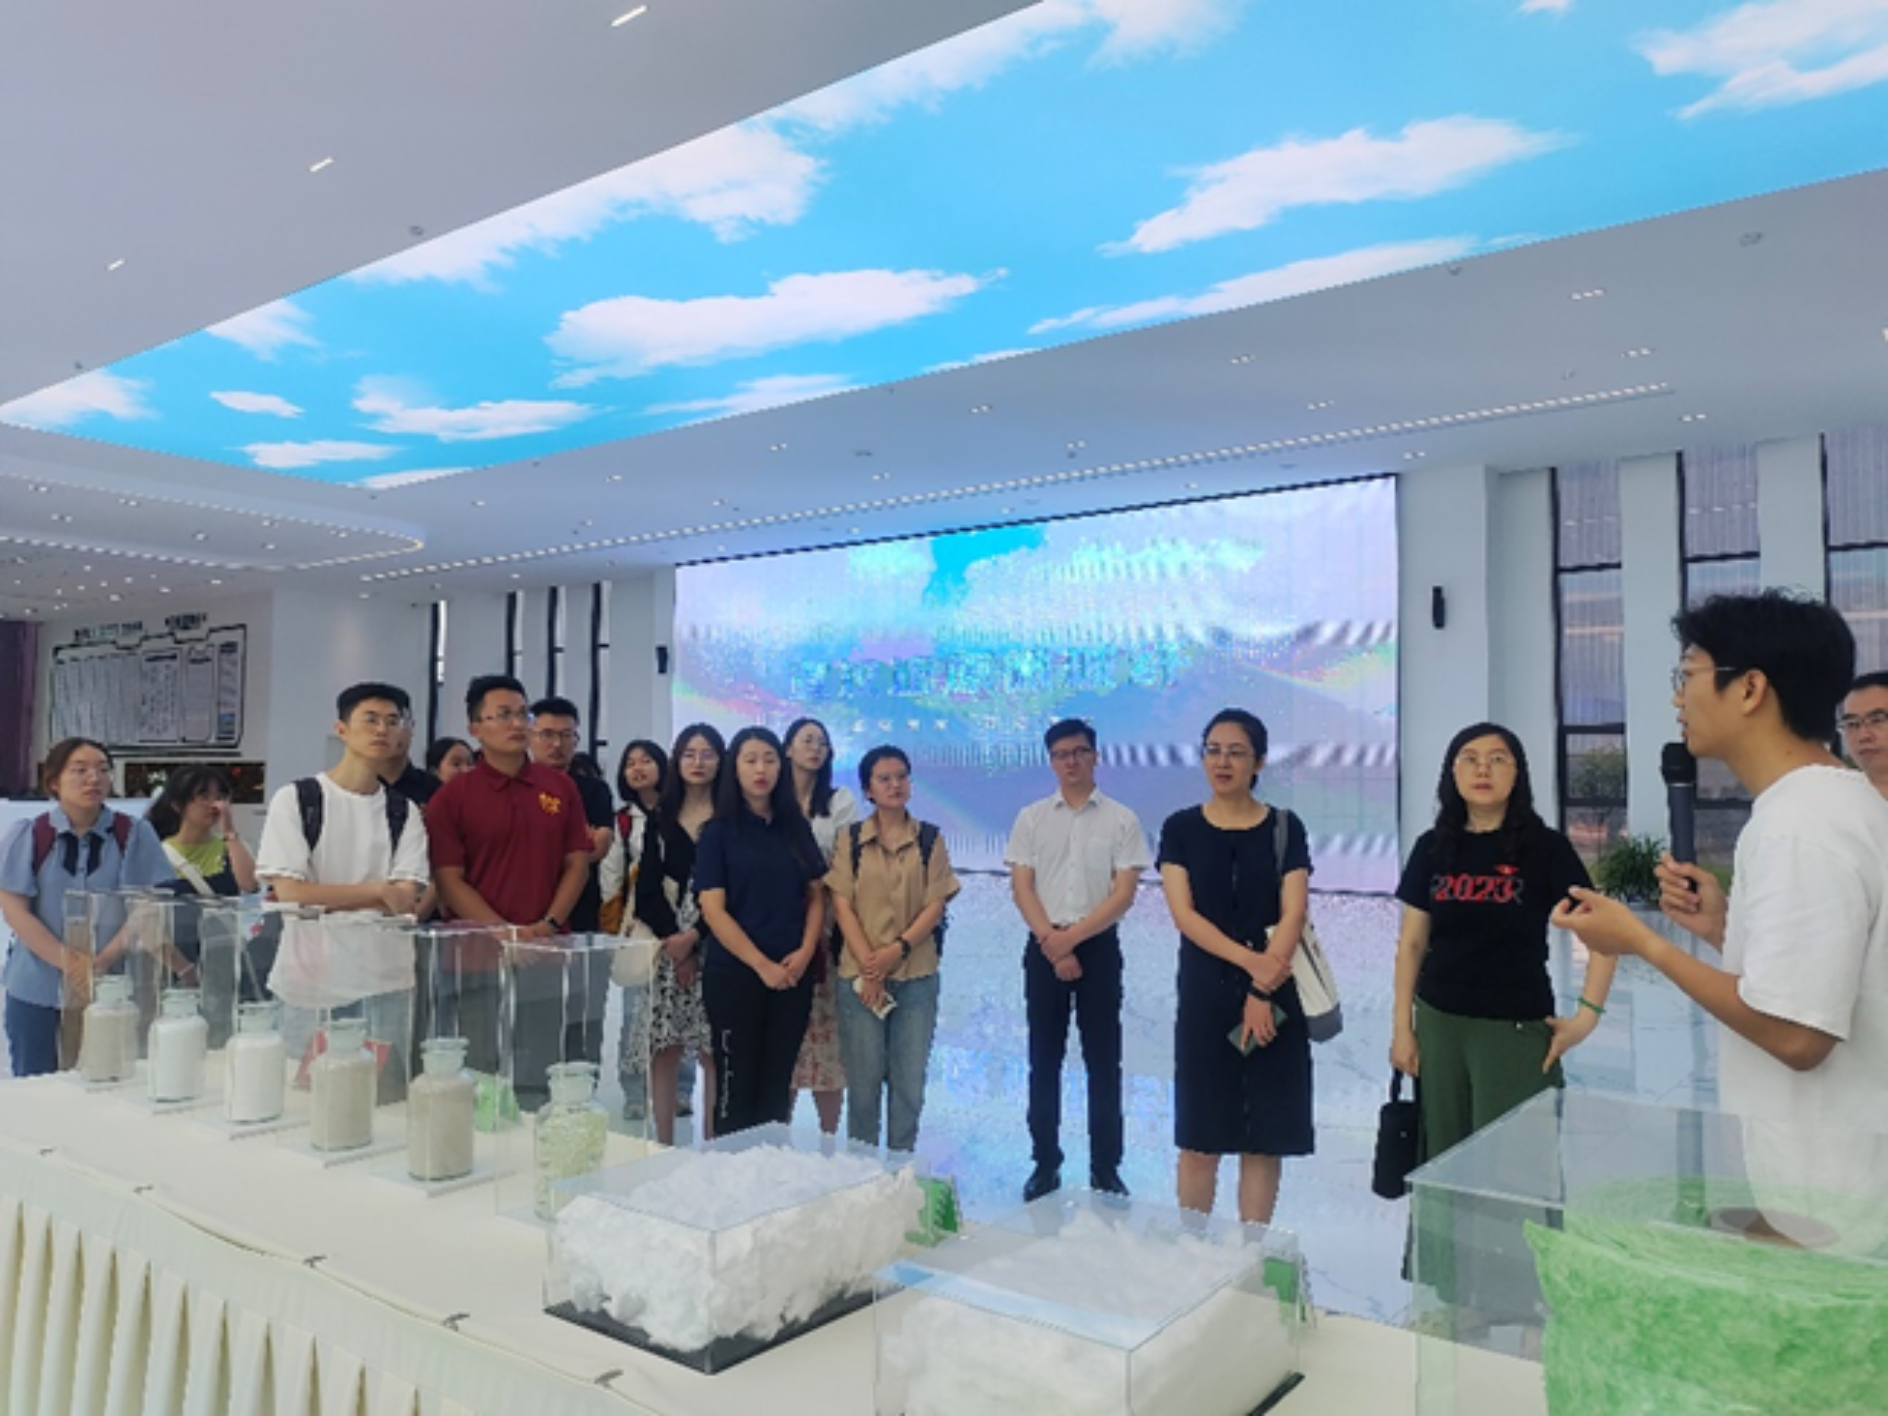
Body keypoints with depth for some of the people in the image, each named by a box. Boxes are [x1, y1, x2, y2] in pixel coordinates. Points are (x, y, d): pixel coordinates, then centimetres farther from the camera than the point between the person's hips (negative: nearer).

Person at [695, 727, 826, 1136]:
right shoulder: (719, 831, -2)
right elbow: (713, 909, -8)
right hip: (734, 973, -3)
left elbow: (816, 896, 11)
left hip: (793, 974, 3)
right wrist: (762, 965, -13)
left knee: (777, 1085, 8)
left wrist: (805, 952, -6)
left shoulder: (796, 828, 9)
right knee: (737, 1086, 1)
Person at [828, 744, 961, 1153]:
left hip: (917, 977, 1)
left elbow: (935, 905, 0)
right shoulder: (851, 839, 4)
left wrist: (898, 950, -13)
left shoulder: (930, 839, 5)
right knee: (864, 1080, 4)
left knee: (909, 1082, 5)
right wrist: (869, 965, -12)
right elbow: (842, 905, -2)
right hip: (860, 976, 0)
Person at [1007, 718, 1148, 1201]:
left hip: (1099, 947, -1)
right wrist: (1052, 942, -12)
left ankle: (1105, 1168, 14)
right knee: (1044, 1059, 7)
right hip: (1043, 948, 1)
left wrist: (1073, 937, -13)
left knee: (1103, 1060, 4)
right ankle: (1045, 1163, 17)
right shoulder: (1031, 818, 5)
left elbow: (1124, 894, -6)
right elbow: (1021, 888, 0)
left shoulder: (1122, 820, 0)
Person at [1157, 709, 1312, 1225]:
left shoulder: (1285, 828, 2)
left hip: (1275, 996, 0)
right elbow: (1183, 913, -7)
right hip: (1206, 994, 0)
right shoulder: (1180, 828, 2)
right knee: (1199, 1137, 4)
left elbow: (1293, 915, -5)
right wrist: (1248, 960, -19)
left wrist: (1262, 992, -15)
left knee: (1263, 1137, 6)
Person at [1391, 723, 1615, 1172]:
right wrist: (1401, 1026, 4)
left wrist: (1587, 1014, -11)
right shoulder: (1432, 848, 3)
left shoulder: (1546, 847, -6)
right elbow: (1411, 944, 7)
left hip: (1516, 1029, -3)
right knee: (1443, 1157, 8)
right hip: (1438, 1024, 3)